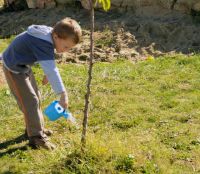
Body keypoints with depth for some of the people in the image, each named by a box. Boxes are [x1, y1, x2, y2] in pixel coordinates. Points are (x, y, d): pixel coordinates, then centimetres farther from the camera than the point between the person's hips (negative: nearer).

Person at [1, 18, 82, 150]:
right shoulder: (44, 44, -36)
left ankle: (36, 128, 30)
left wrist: (47, 74, 9)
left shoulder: (48, 35, -8)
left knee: (35, 97, 16)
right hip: (14, 68, -9)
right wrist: (63, 94, -45)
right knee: (30, 101, -9)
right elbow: (51, 70, -43)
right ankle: (36, 137, 0)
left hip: (24, 65, 10)